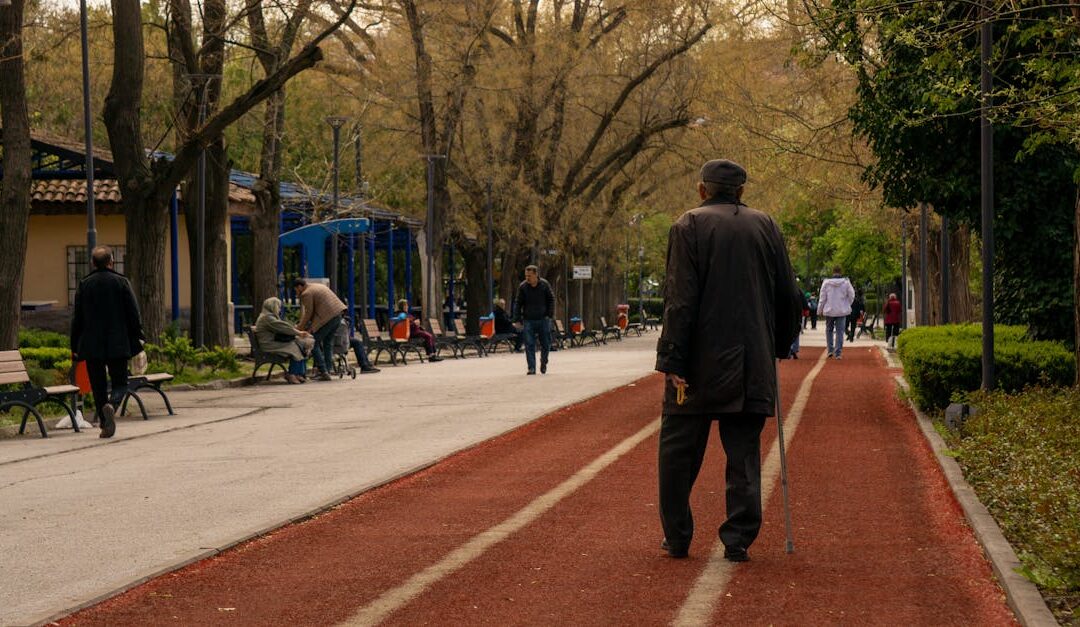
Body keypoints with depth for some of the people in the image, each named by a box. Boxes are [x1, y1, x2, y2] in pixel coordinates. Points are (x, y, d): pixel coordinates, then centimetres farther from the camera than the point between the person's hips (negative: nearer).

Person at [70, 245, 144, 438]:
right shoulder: (121, 282, -3)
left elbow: (77, 318, 4)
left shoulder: (84, 285, 1)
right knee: (120, 383, 6)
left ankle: (104, 424, 9)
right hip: (118, 344, -1)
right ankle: (111, 405, -24)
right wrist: (137, 339, 7)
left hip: (92, 345, 1)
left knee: (98, 385, 10)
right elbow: (134, 314, -3)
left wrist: (75, 347, 10)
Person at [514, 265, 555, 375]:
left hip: (543, 319, 0)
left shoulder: (545, 285, -2)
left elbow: (551, 300, 6)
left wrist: (550, 315, -3)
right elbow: (518, 303, 2)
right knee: (529, 345, -6)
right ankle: (531, 368, -4)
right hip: (528, 320, 0)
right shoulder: (522, 287, -3)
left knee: (546, 344, 6)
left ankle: (543, 363, 29)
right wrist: (517, 319, -4)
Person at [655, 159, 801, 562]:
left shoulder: (689, 227, -5)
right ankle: (738, 540, 3)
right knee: (744, 455, 7)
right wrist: (780, 344, 23)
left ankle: (677, 537, 11)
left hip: (699, 364, -3)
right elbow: (789, 297, 10)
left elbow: (680, 301, -12)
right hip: (752, 365, 3)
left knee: (678, 453, 8)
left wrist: (672, 361, -12)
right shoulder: (765, 227, 8)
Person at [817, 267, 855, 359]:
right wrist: (847, 305, 16)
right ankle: (838, 352, -1)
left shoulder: (826, 282, -5)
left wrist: (819, 310, 8)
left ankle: (830, 350, 11)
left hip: (829, 311, 0)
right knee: (839, 331, 3)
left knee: (829, 330, 17)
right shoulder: (846, 282, -5)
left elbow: (822, 298, -1)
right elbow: (851, 295, 0)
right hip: (842, 311, 0)